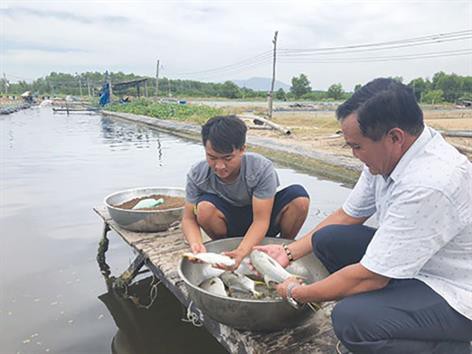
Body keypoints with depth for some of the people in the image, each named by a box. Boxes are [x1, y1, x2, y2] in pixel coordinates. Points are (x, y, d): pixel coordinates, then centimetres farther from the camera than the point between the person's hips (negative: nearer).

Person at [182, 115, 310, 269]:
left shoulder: (262, 168, -27)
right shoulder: (197, 174, -21)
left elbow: (261, 220, -28)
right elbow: (188, 218, -15)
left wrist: (241, 251, -44)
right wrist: (196, 244, -37)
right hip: (229, 223, 1)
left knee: (299, 198, -27)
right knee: (204, 207, -33)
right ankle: (224, 249, -2)